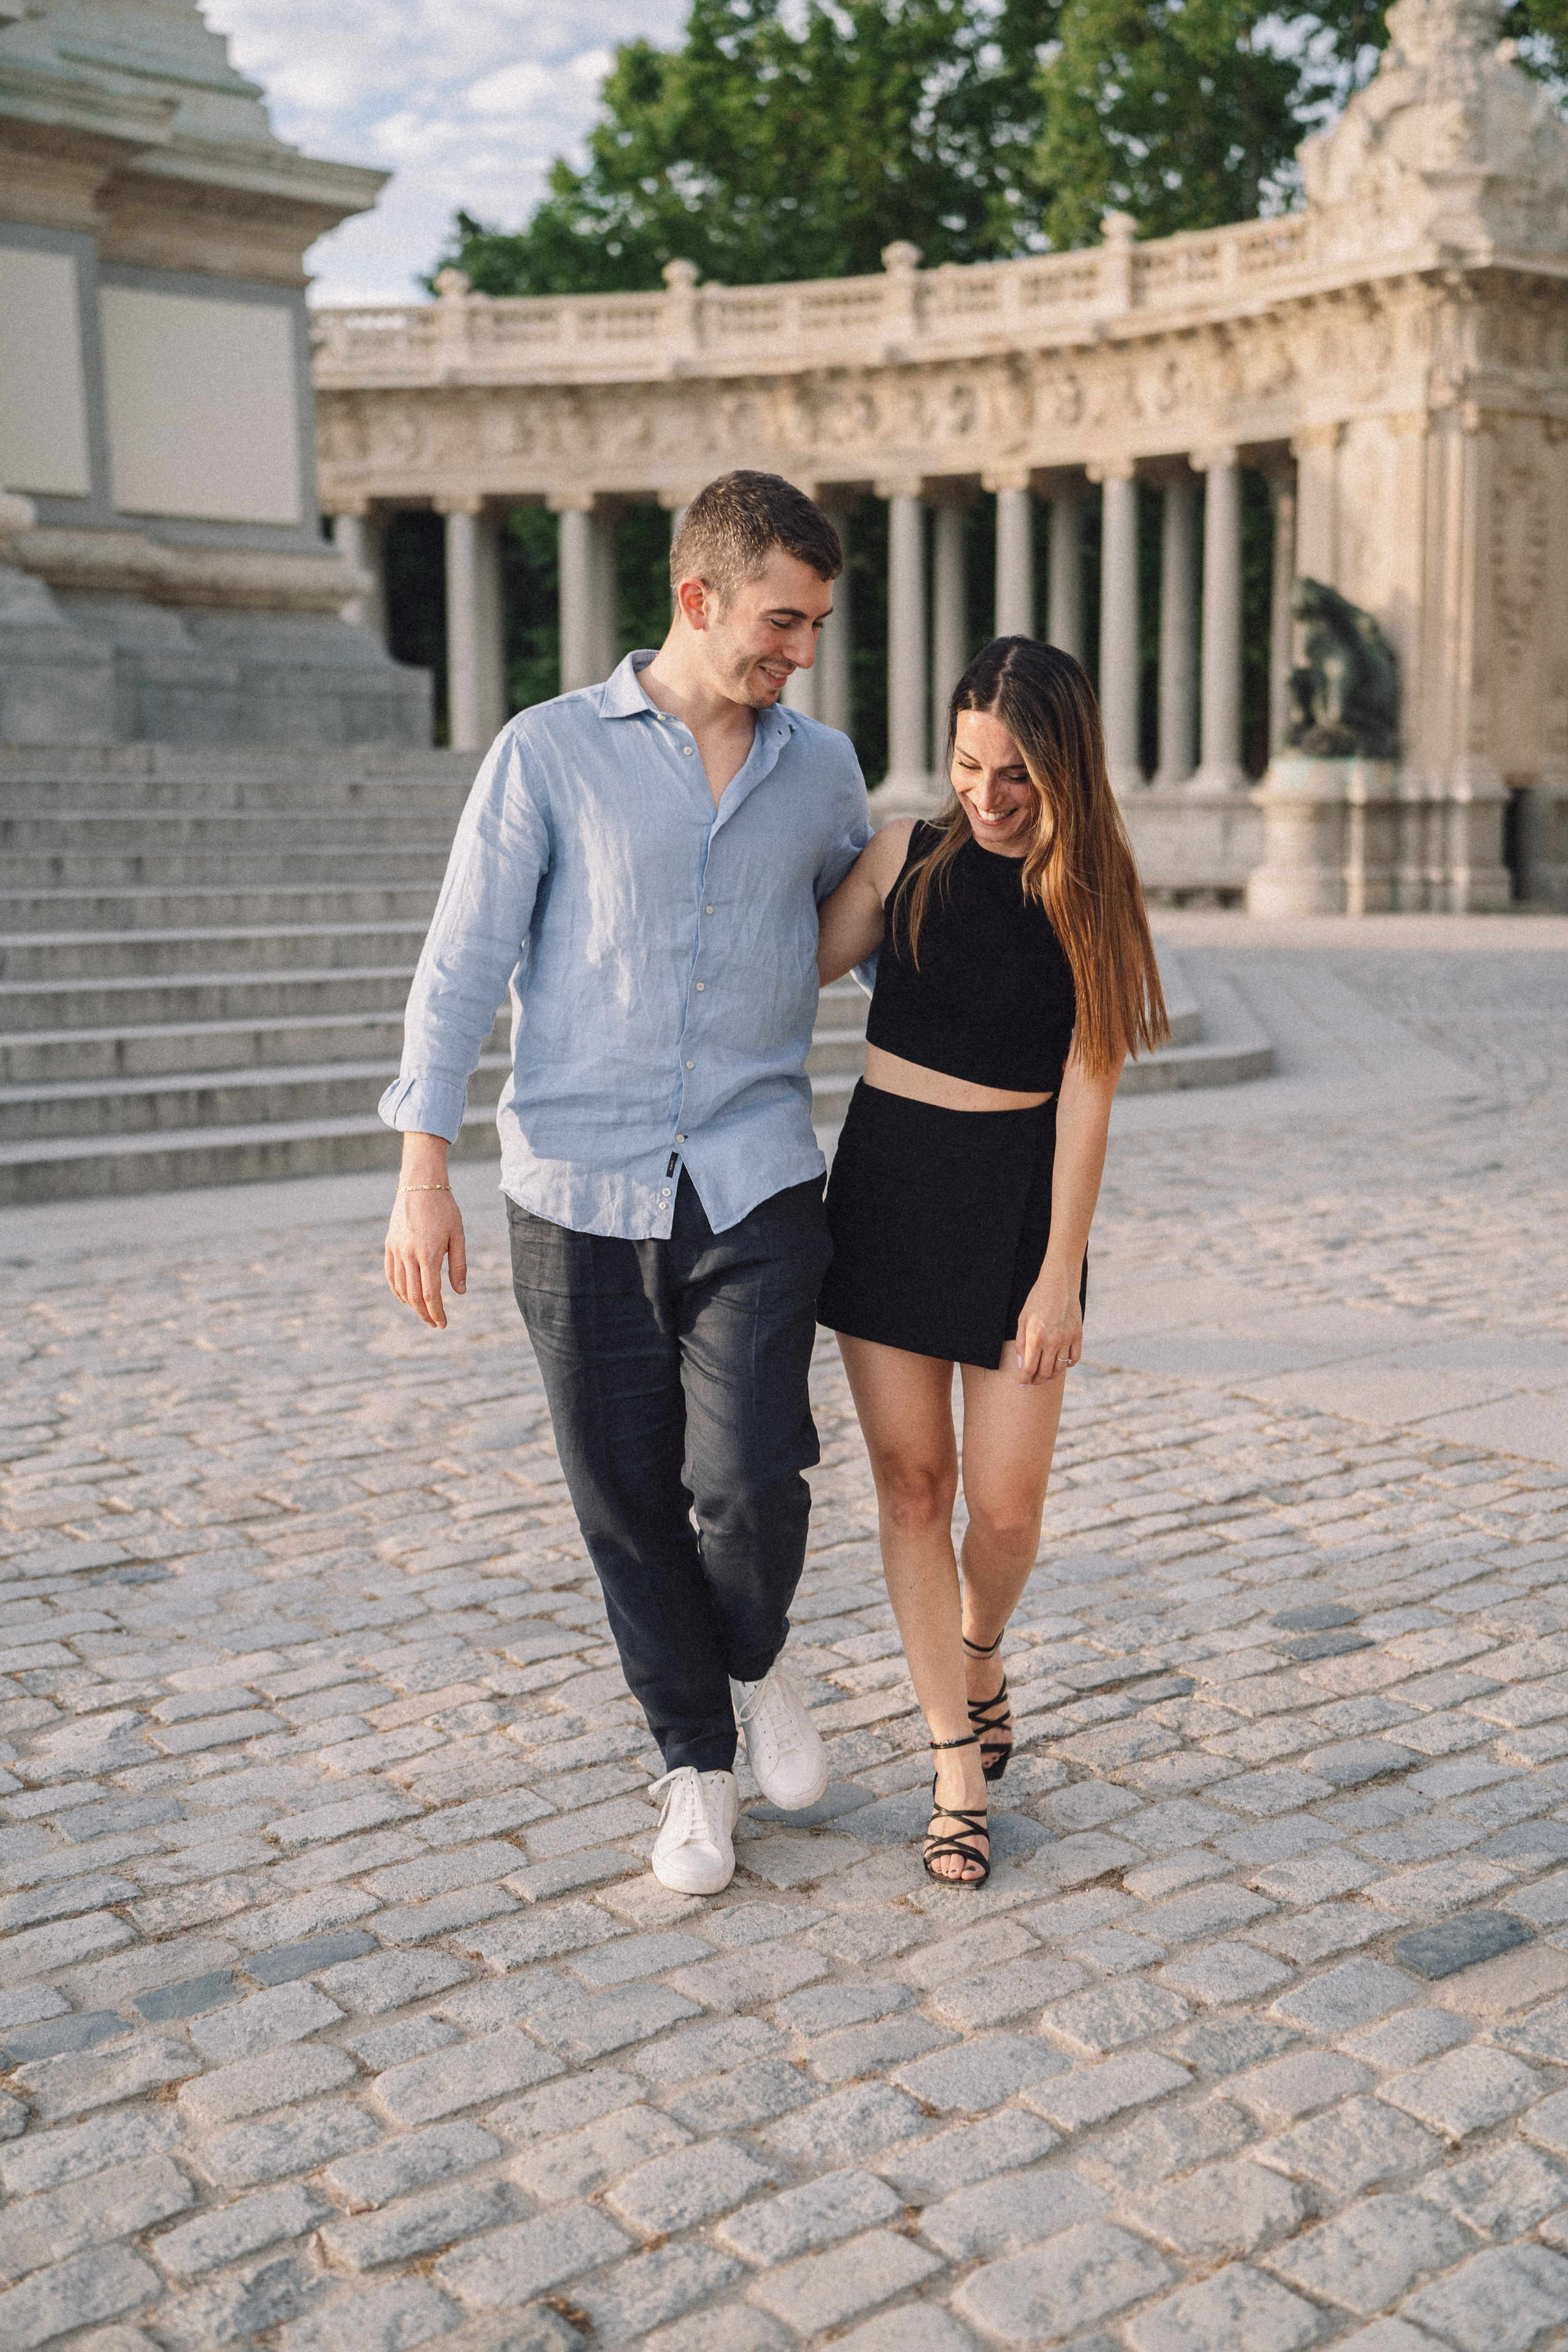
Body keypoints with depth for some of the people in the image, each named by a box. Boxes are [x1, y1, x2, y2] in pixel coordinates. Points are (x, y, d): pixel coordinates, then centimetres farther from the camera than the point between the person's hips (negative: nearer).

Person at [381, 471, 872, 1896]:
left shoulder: (822, 771, 10)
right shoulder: (551, 754, -1)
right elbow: (463, 965, -2)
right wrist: (424, 1169, -7)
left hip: (753, 1187, 1)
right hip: (579, 1191, -1)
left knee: (749, 1481, -12)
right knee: (629, 1502, 6)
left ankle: (755, 1666, 23)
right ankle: (697, 1761, 28)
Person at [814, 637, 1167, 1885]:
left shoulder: (1090, 896, -4)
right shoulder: (911, 852, 1)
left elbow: (1086, 1093, -7)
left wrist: (1060, 1277, -9)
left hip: (1016, 1197, -1)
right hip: (886, 1177, 2)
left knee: (1008, 1504, -1)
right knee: (911, 1481, 3)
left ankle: (979, 1659, 34)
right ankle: (960, 1766, 16)